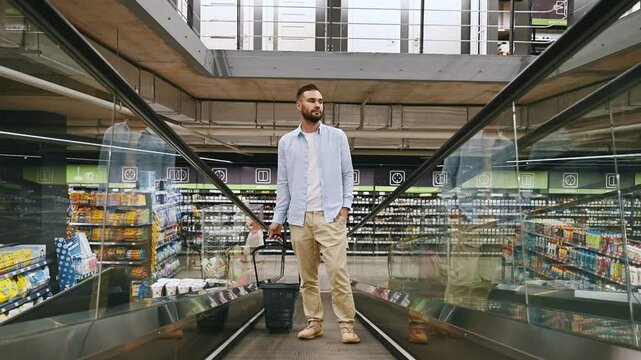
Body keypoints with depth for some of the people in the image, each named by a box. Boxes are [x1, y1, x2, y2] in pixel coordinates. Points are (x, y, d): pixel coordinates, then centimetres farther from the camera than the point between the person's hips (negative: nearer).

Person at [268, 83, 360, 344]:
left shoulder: (337, 137, 5)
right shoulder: (286, 142, 8)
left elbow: (347, 174, 8)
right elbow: (283, 183, 10)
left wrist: (346, 205, -5)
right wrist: (278, 219, 6)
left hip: (330, 216, -2)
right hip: (300, 218, 2)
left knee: (338, 272, -7)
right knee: (307, 277, 8)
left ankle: (346, 325, 1)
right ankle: (314, 322, 18)